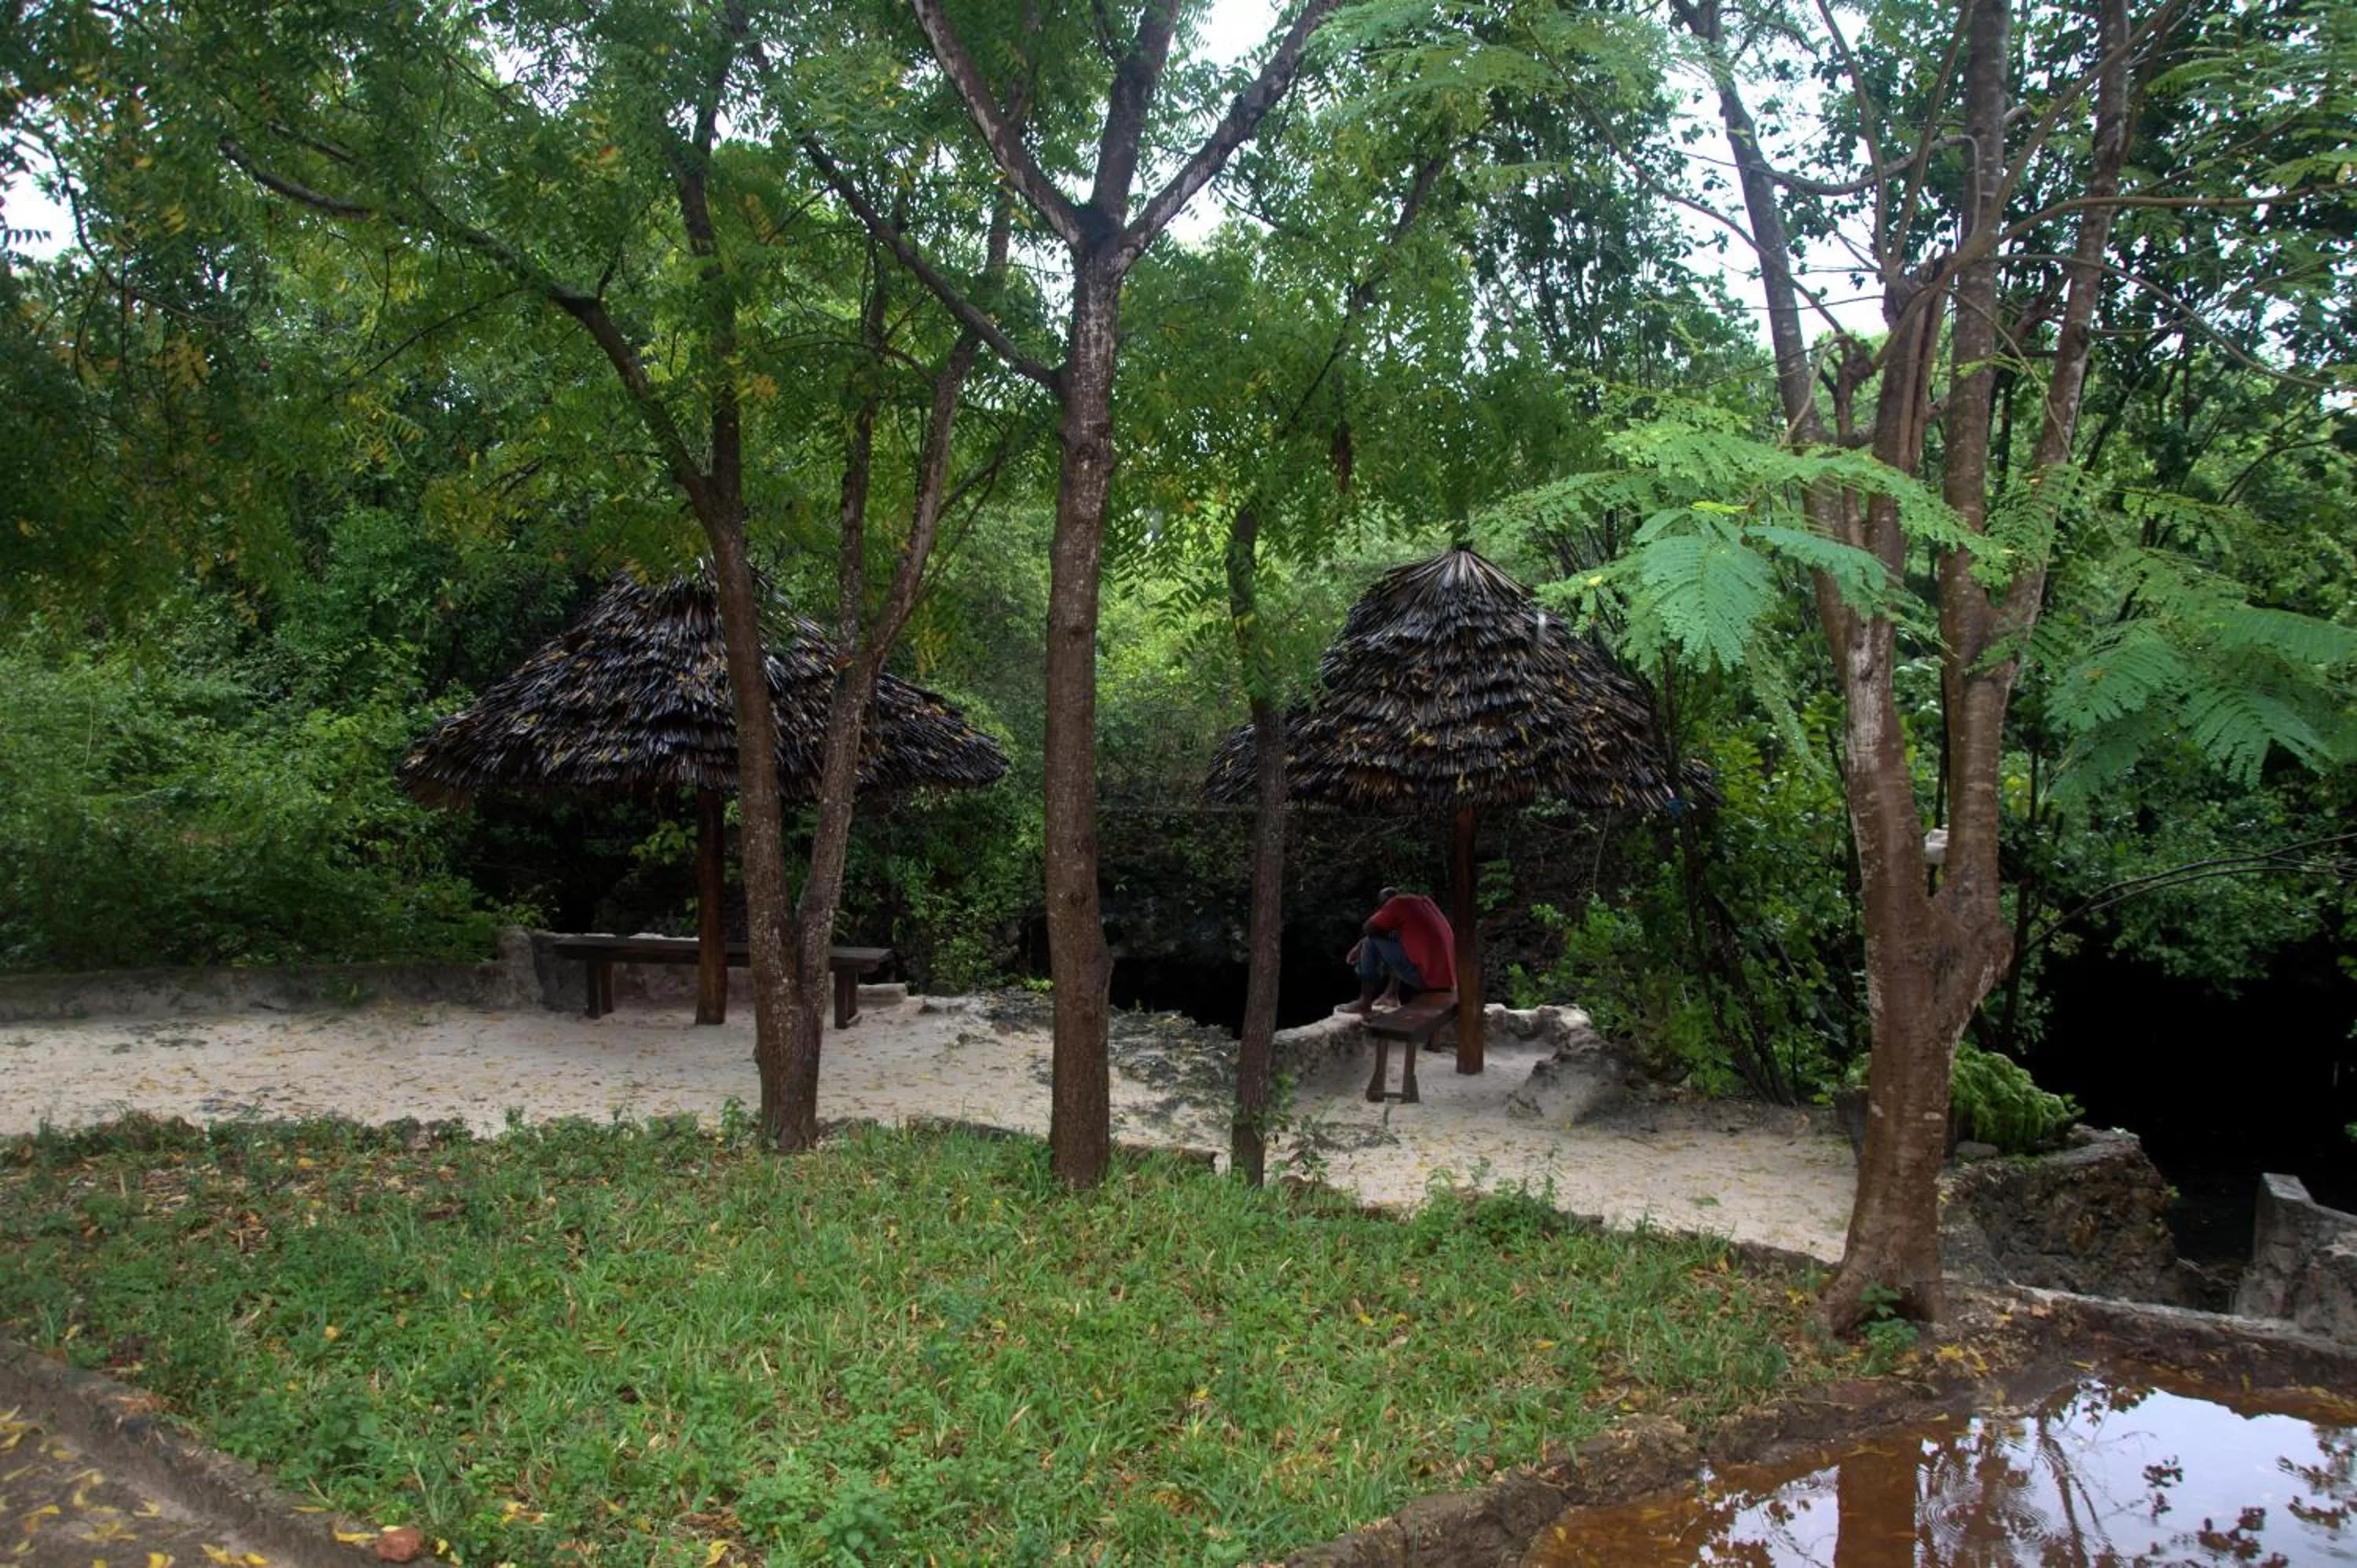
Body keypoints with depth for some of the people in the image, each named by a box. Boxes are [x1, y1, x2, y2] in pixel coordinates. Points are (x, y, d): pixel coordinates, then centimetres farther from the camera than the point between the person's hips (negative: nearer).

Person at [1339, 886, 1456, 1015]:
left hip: (1428, 978, -9)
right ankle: (1391, 995, 28)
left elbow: (1369, 928, -4)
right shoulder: (1423, 901, 21)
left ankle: (1364, 1003, 0)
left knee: (1372, 941, 0)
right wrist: (1361, 946, 23)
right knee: (1397, 939, 28)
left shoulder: (1397, 903, -4)